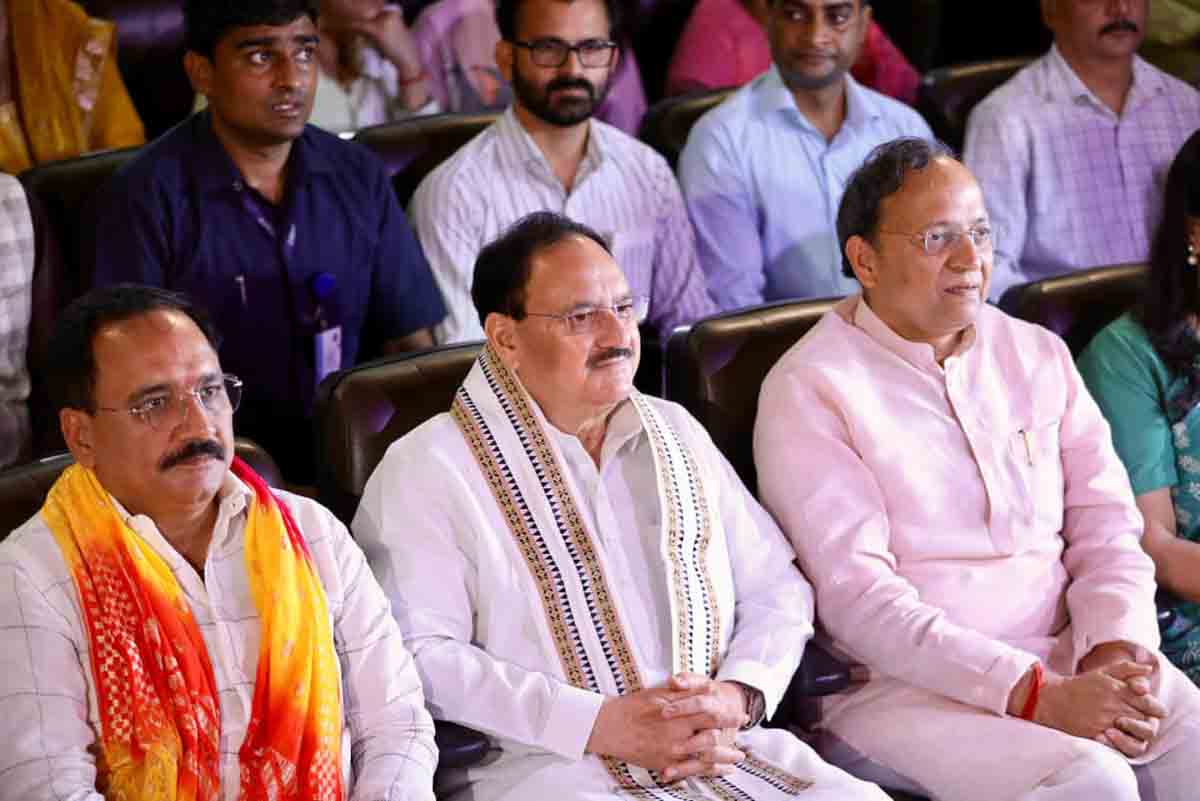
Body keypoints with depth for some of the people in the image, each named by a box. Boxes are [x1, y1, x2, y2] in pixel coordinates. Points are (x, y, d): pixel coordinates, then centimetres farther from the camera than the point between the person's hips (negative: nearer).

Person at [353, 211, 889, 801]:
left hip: (723, 746, 5)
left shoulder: (675, 433, 19)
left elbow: (777, 587, 19)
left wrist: (738, 695, -3)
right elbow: (422, 655, -10)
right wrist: (602, 725, -15)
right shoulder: (429, 469, 0)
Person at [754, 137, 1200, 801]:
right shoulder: (808, 390, -4)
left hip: (1072, 658, 5)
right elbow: (855, 596, -13)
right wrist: (1036, 695, -21)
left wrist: (1117, 649, -11)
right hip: (902, 686, -5)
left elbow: (1106, 527, 11)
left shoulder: (1039, 355, 15)